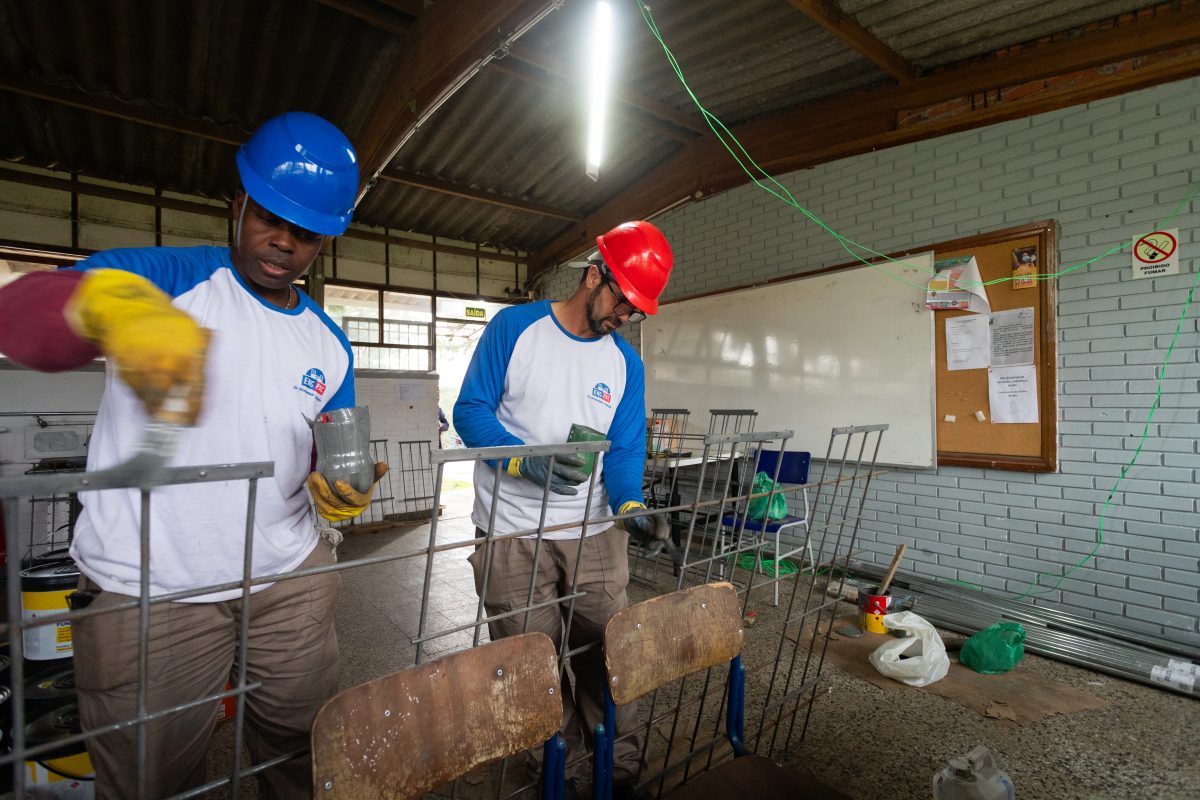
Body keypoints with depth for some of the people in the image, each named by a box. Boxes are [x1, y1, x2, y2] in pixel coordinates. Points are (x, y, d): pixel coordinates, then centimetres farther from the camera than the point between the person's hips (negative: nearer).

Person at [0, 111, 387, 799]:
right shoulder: (166, 276, -5)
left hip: (291, 576, 4)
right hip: (146, 594, -3)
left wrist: (336, 487, -11)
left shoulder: (328, 344, 6)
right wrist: (113, 304, -43)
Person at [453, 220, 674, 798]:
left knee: (607, 653, 10)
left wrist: (629, 503, -16)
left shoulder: (626, 363, 5)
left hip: (595, 532, 3)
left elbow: (625, 447, 3)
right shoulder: (514, 328, -6)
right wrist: (526, 460, -22)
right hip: (514, 533, -2)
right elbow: (469, 410, -6)